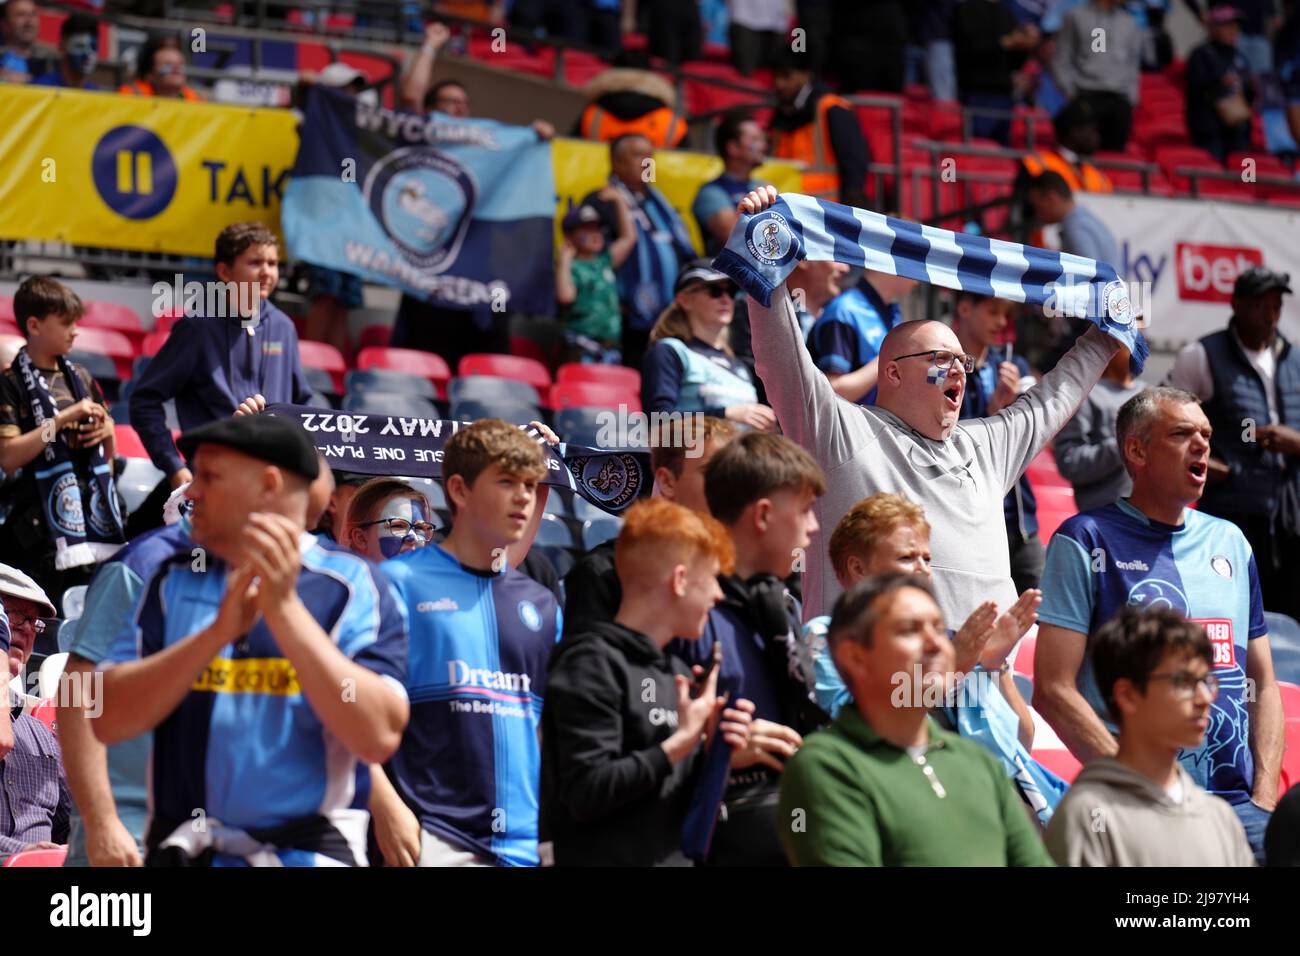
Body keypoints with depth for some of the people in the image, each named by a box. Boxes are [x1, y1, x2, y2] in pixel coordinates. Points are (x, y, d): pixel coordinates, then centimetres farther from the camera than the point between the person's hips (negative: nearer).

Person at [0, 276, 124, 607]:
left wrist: (106, 432, 0)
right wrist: (62, 420, -14)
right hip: (45, 527, -6)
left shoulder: (79, 377, 15)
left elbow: (109, 451, 23)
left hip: (95, 518, 6)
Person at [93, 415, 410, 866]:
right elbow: (109, 721, 0)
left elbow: (379, 737, -14)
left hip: (308, 857, -4)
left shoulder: (354, 586, 0)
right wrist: (217, 632, -13)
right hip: (179, 854, 4)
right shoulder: (173, 582, 12)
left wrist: (284, 609, -18)